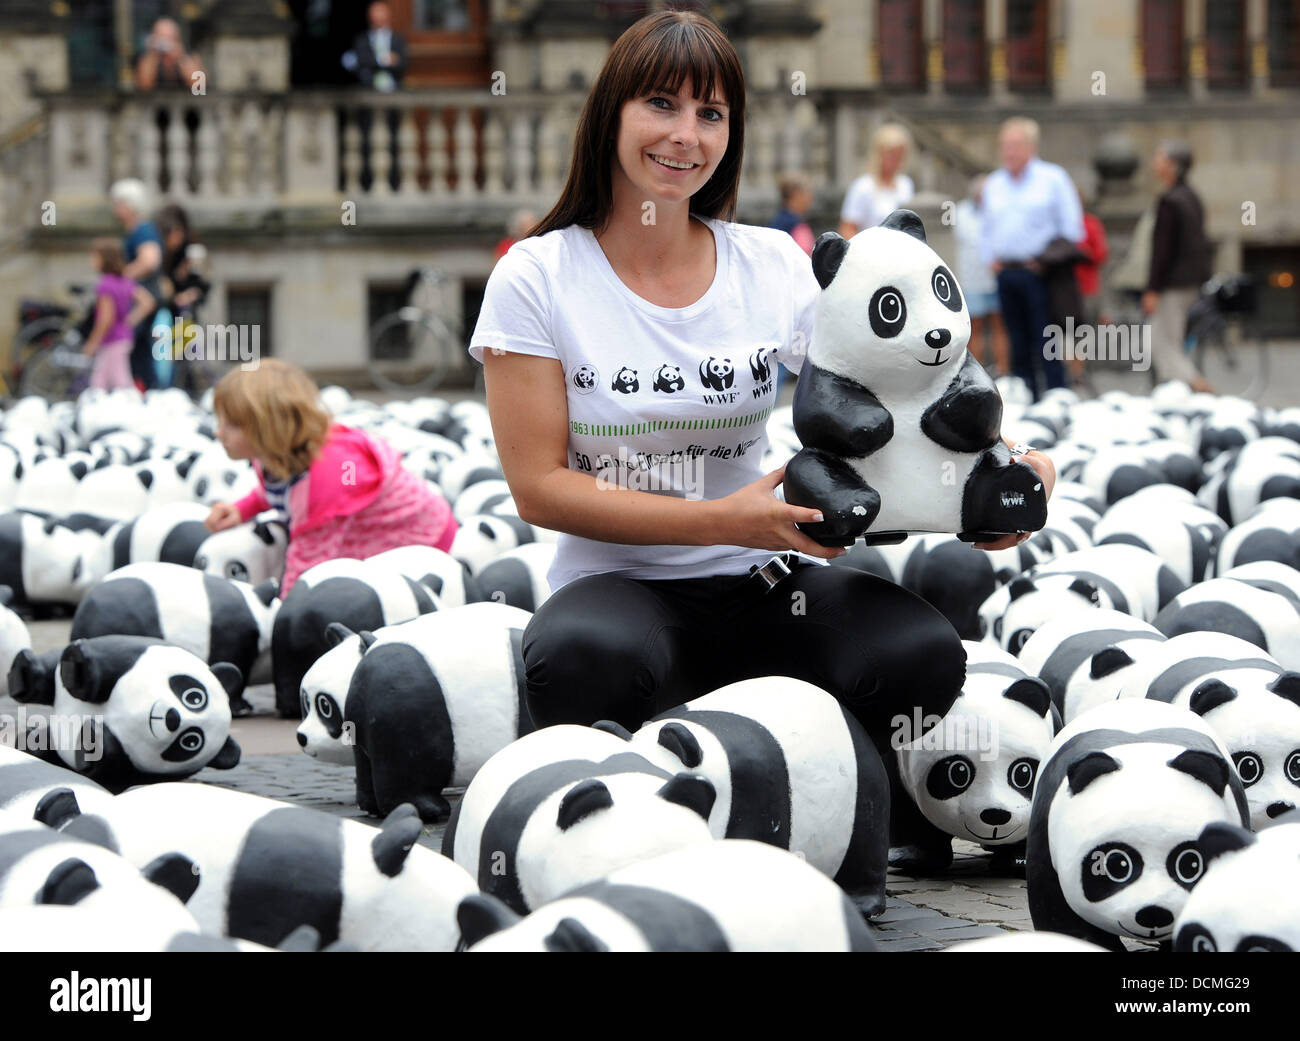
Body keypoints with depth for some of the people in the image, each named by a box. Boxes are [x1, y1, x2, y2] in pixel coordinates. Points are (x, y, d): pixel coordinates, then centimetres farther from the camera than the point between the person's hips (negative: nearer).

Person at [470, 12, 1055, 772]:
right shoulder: (536, 278, -3)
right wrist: (723, 521, -18)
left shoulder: (775, 268, 6)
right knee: (587, 660, -39)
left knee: (923, 652, -27)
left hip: (762, 582, 3)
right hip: (617, 585, -3)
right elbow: (540, 487, -7)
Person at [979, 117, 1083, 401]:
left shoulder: (1053, 178, 0)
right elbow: (985, 228, 24)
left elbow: (1072, 228, -1)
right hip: (1006, 273, 5)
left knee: (1046, 345, -8)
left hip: (1039, 272, -5)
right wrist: (990, 259, 10)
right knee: (1019, 346, 7)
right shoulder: (993, 184, 15)